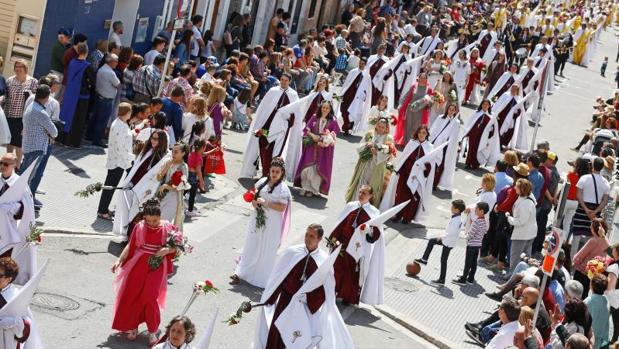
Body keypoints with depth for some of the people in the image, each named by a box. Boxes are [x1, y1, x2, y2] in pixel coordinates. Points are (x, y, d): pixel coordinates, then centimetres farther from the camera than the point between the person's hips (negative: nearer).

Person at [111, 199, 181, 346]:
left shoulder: (168, 228, -7)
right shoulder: (139, 227, -6)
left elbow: (175, 247, 2)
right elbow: (130, 246, 1)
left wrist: (167, 250, -18)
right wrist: (119, 260, -4)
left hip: (157, 267, -2)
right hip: (138, 265, 2)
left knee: (149, 298, -9)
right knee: (131, 295, 7)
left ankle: (152, 331, 8)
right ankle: (132, 326, 27)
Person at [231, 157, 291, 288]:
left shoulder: (283, 189, -15)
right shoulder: (263, 182, 1)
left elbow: (282, 208, -20)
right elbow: (253, 193, 14)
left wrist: (266, 203, -25)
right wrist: (253, 201, -8)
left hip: (271, 224, -5)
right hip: (257, 219, 5)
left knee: (266, 251, 6)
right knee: (251, 247, 13)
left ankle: (262, 278, 22)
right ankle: (240, 273, 20)